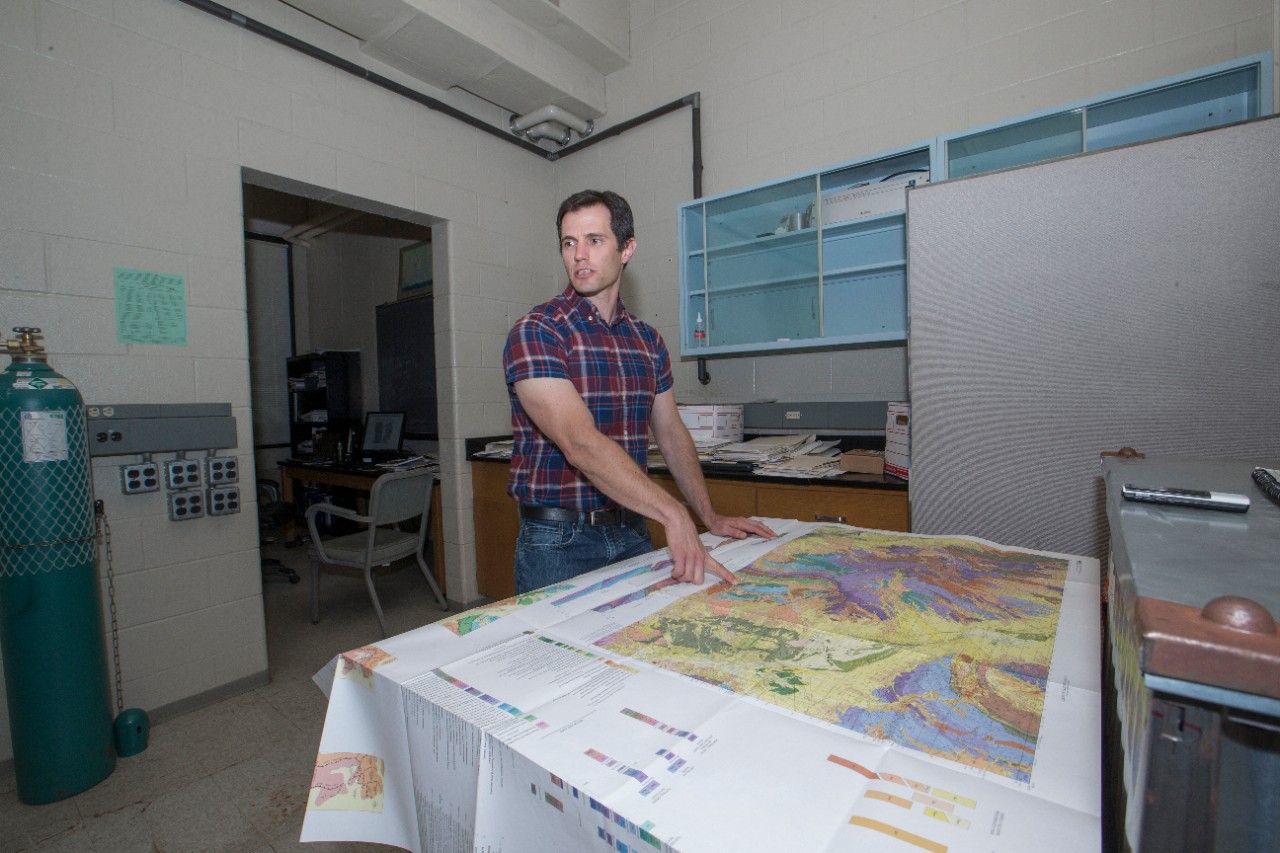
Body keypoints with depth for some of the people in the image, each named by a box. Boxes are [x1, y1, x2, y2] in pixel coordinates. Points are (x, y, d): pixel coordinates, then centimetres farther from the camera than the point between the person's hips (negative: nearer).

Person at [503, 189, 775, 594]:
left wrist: (710, 517, 10)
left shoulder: (648, 340, 7)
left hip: (633, 535, 5)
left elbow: (671, 433, 13)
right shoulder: (535, 333, -13)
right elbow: (580, 443, -25)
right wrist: (673, 514, -31)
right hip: (559, 544, -5)